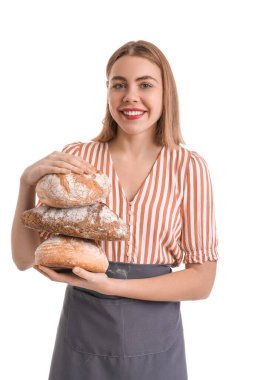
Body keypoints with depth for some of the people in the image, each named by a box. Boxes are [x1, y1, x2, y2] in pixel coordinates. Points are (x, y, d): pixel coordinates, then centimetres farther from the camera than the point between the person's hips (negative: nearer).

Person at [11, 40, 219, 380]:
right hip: (81, 332, 1)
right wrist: (28, 182, -21)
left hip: (156, 339, 0)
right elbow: (24, 259, -6)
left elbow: (202, 281, -9)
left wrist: (110, 285, -20)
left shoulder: (189, 167, -9)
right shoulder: (75, 158, -7)